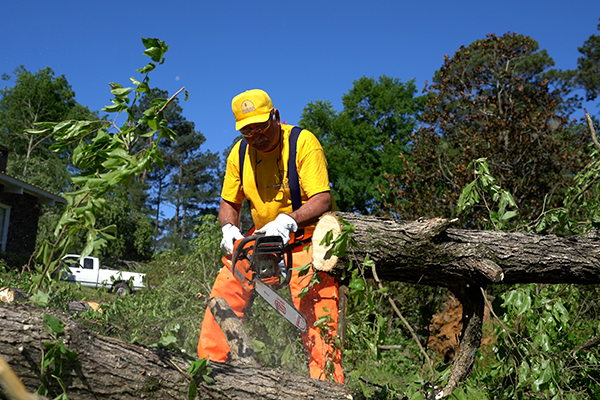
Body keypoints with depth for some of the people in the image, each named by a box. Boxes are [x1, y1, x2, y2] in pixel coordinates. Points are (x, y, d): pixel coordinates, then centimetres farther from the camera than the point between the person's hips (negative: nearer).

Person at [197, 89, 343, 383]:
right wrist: (229, 229, -14)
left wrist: (287, 221, -41)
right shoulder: (239, 154, 0)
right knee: (225, 290, -4)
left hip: (307, 241, -5)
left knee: (318, 314, -17)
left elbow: (323, 200, -25)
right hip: (261, 240, 6)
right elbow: (229, 203, 8)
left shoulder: (303, 142, -18)